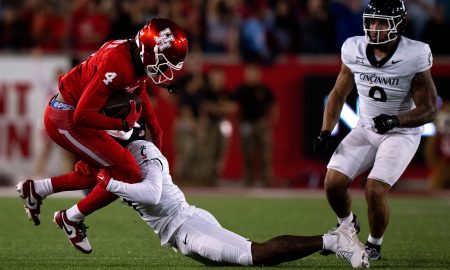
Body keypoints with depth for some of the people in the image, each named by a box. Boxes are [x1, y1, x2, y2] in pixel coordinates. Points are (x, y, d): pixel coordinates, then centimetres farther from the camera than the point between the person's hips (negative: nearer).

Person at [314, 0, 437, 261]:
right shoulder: (355, 49, -9)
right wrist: (326, 131, -5)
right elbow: (339, 94, 6)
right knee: (334, 182, -8)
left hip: (401, 133, -4)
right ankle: (348, 226, 25)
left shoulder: (415, 56, -22)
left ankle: (374, 246, 7)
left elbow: (428, 110, -18)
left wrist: (395, 120, -35)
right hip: (366, 129, 5)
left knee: (375, 190, -21)